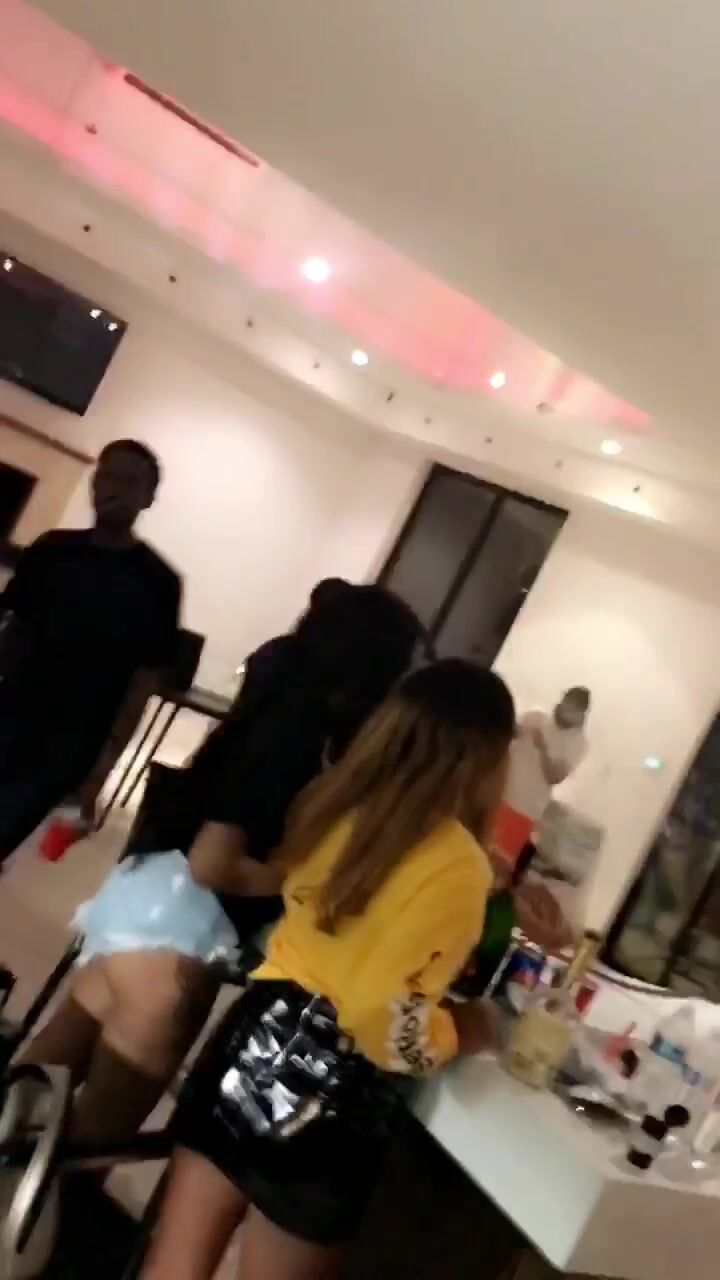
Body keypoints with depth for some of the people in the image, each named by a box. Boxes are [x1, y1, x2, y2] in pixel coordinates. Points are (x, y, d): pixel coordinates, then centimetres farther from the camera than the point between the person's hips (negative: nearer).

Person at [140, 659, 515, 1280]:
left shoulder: (336, 803, 1)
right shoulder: (459, 865, -21)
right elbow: (390, 1023, -25)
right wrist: (462, 1031, -4)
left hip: (255, 1037, 6)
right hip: (332, 1095, -6)